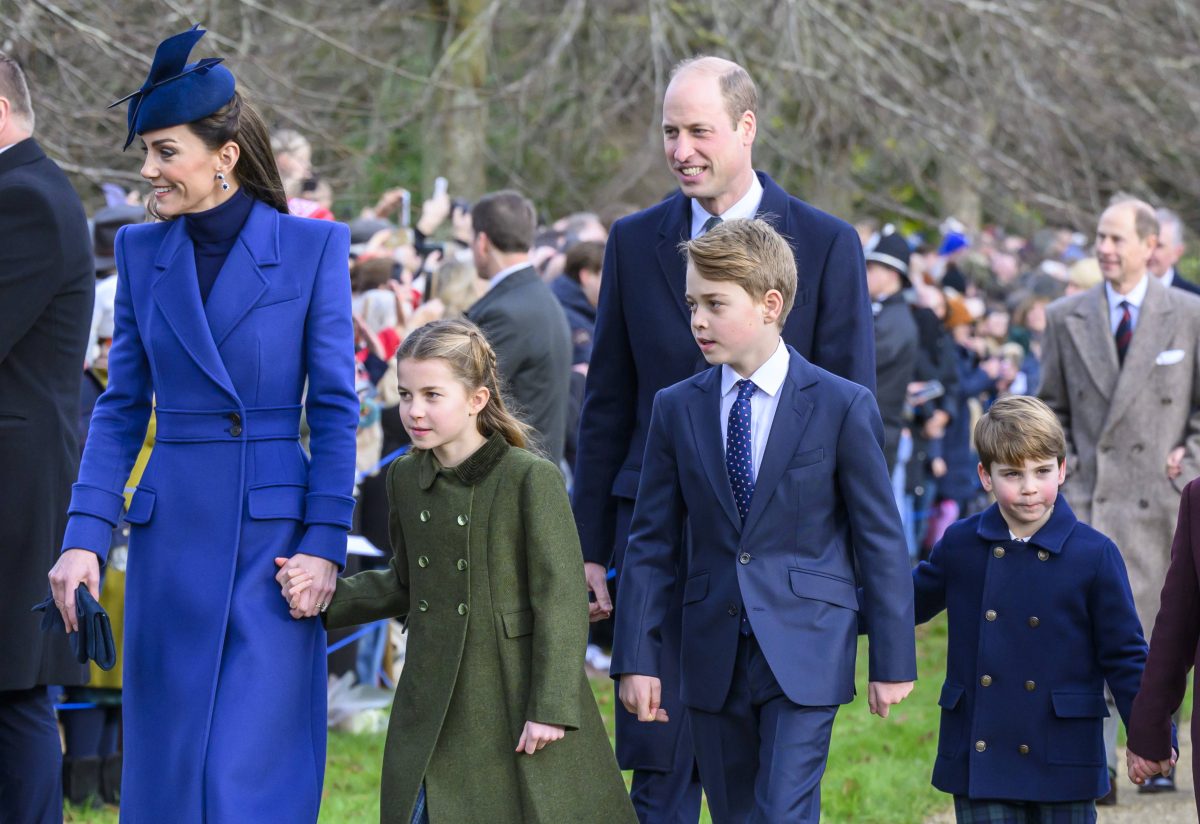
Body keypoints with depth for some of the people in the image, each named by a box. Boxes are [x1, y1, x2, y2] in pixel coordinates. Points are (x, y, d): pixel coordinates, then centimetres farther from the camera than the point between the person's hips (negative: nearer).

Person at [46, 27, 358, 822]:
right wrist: (86, 535, -1)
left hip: (274, 534, -4)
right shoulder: (141, 252, 7)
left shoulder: (313, 248, -2)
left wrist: (325, 542, -9)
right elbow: (122, 407, 9)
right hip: (171, 536, 4)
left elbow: (336, 407, -2)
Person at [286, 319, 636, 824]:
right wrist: (327, 595, 6)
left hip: (516, 702, -6)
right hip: (435, 711, 6)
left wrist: (550, 707, -15)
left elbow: (562, 598, -12)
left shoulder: (531, 479, -12)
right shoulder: (404, 479, 8)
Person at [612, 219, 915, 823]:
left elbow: (881, 540, -1)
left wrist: (893, 661, -2)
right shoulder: (676, 410, 5)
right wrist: (636, 658, 2)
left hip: (804, 656, -4)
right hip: (714, 659, 4)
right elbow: (652, 543, 7)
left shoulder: (843, 406, -4)